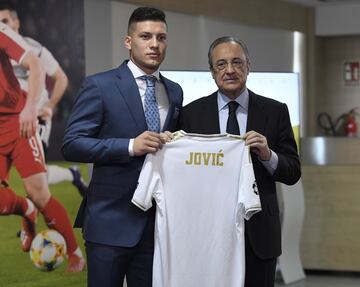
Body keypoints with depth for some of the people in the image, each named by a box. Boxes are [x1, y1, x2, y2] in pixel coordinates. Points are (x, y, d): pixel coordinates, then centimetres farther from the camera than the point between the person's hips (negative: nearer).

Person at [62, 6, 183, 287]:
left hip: (159, 219, 5)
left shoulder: (175, 92, 13)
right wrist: (130, 146, -21)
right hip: (111, 220, -5)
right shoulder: (100, 85, -5)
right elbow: (72, 144, -11)